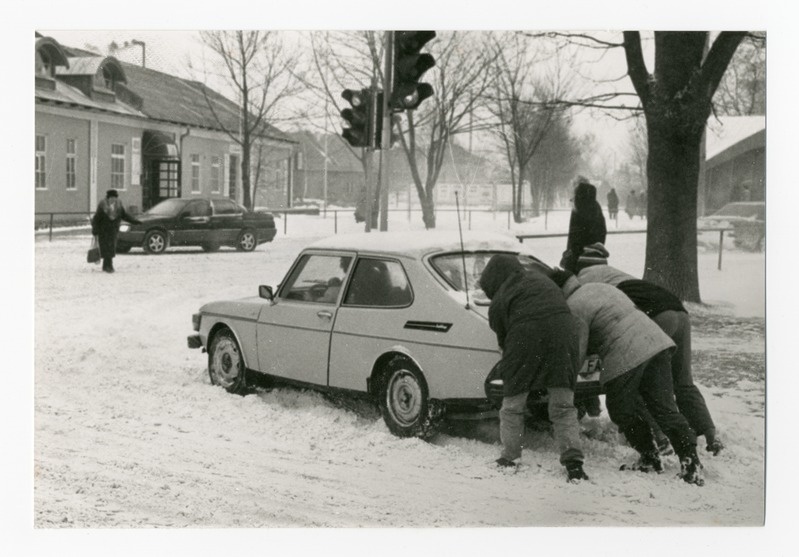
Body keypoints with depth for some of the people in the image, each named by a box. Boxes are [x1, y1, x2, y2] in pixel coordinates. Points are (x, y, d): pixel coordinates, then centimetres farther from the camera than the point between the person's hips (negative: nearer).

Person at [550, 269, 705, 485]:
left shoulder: (573, 308, -3)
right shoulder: (600, 287, 25)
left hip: (626, 356, -8)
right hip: (656, 342, 8)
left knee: (622, 411, 10)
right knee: (664, 408, 8)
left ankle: (650, 457, 16)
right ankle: (690, 457, 1)